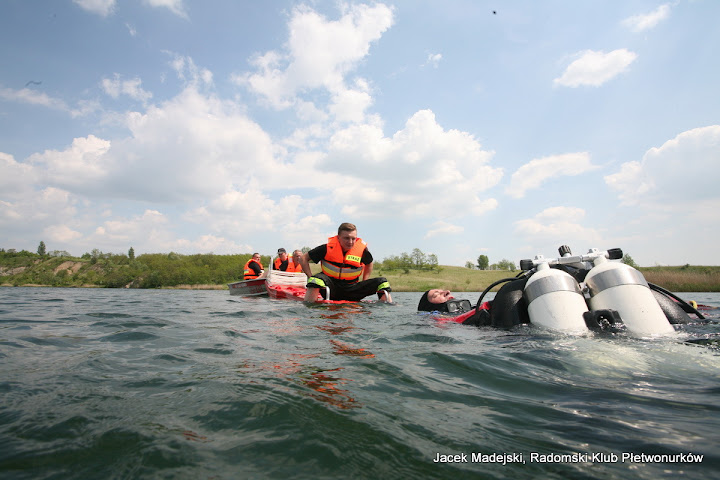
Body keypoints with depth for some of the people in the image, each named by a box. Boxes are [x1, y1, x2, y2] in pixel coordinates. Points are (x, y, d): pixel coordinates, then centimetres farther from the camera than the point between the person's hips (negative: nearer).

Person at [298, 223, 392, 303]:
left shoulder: (362, 249, -6)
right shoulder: (328, 248, -11)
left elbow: (369, 263, 18)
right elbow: (303, 259, -1)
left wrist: (364, 283, 8)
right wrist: (311, 278, -11)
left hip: (351, 291, 2)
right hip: (331, 289, -2)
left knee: (382, 282, -12)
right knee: (318, 278, -36)